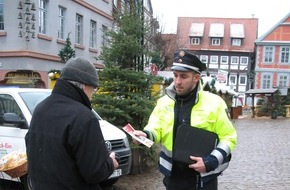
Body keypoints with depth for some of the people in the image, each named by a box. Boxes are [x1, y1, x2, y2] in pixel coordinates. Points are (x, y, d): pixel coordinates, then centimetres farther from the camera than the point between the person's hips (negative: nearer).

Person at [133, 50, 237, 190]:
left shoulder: (214, 103, -8)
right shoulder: (164, 102, 1)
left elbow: (228, 137, -4)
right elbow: (156, 129, -3)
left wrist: (211, 161, -16)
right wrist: (145, 135, -25)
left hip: (203, 178, -3)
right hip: (173, 175, 3)